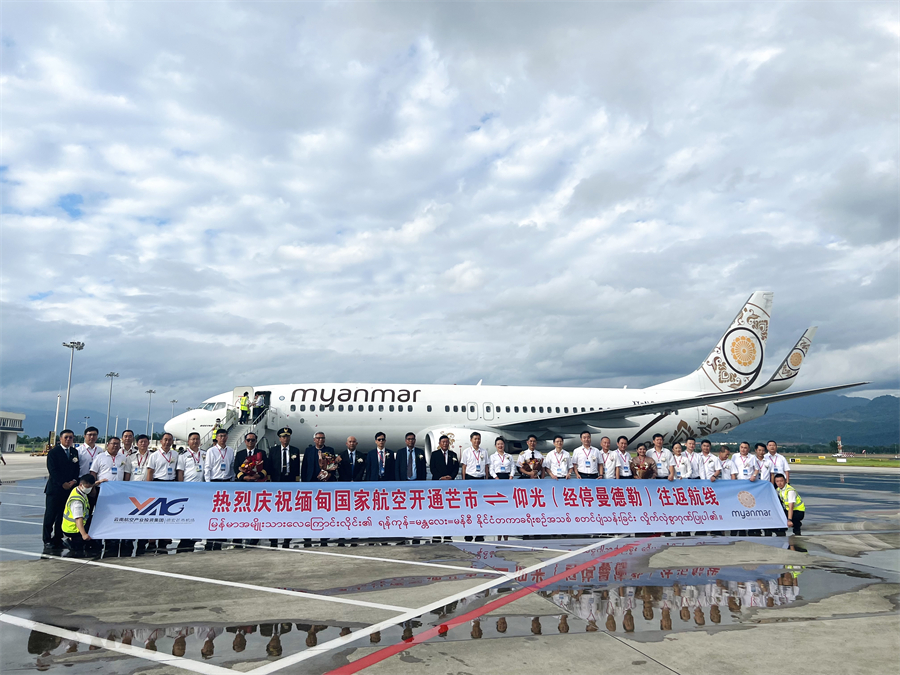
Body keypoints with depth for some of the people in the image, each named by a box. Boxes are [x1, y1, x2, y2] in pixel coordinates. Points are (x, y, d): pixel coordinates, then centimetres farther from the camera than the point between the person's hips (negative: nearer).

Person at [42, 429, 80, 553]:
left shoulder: (75, 452, 11)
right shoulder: (53, 452, -3)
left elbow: (76, 469, 10)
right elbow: (52, 470, -10)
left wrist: (73, 481, -7)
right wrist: (63, 483, -15)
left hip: (70, 487, 4)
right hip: (55, 488, -4)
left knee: (63, 515, 6)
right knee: (50, 515, 0)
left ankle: (58, 540, 12)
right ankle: (47, 540, 8)